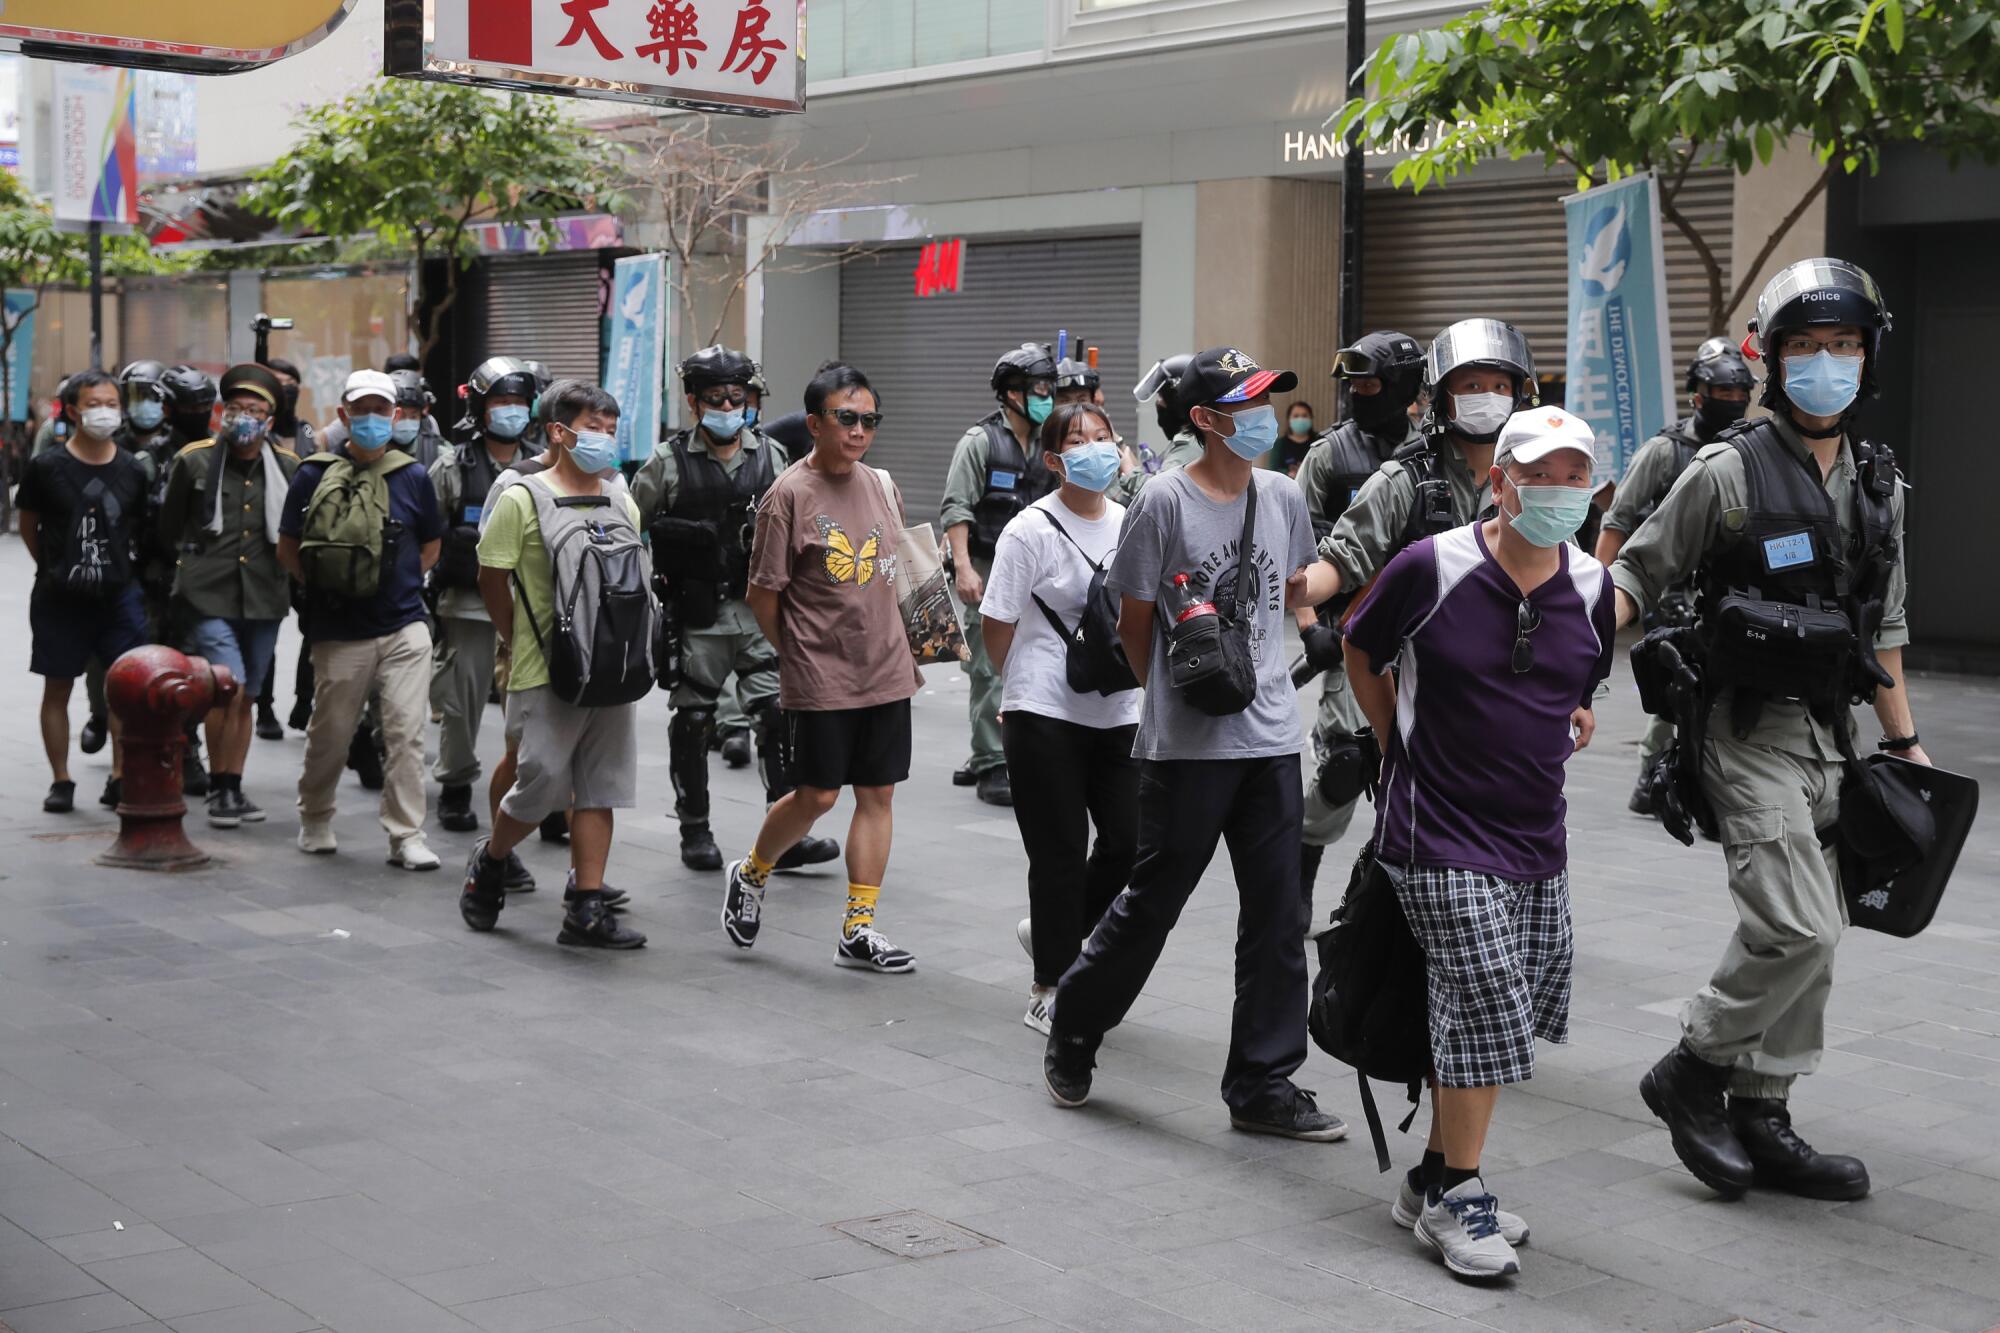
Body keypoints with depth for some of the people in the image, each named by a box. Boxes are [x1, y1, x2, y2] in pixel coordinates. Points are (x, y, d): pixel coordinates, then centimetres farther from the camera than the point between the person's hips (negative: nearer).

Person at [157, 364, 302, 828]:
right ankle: (219, 789, -1)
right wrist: (198, 561, 11)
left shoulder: (288, 467, 3)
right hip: (208, 596, -3)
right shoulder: (193, 460, -2)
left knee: (244, 696, 11)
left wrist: (276, 569, 12)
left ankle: (233, 788, 22)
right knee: (228, 688, -14)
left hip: (264, 598, 3)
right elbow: (169, 528, 10)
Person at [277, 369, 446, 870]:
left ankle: (406, 835, 2)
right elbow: (288, 549, 7)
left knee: (406, 733, -5)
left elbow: (430, 547, 17)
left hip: (404, 627, 1)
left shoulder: (413, 476, 4)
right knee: (330, 734, 10)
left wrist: (397, 582, 8)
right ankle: (314, 819, 32)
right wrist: (325, 586, 3)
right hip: (340, 634, -1)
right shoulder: (314, 475, -1)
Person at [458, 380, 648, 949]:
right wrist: (524, 643, 2)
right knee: (540, 785, -4)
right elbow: (492, 578, -2)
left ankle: (586, 909, 9)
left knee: (599, 790, 4)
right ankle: (489, 864, 24)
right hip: (546, 673, -5)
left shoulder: (623, 505, 12)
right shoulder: (522, 499, -6)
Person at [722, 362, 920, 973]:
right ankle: (750, 876, 26)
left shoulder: (882, 487, 9)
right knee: (817, 796, -2)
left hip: (886, 671, 6)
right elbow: (763, 594, -6)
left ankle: (858, 930, 10)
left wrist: (900, 646, 14)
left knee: (877, 794, 4)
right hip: (819, 678, -6)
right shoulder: (788, 494, -10)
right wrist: (799, 654, 2)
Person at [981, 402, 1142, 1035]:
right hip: (1045, 719, -5)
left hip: (1117, 713, 5)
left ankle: (1052, 933, 29)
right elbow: (998, 627, -4)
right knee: (1061, 853, 1)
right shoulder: (1031, 531, -11)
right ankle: (1049, 989, 16)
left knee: (1129, 841, 2)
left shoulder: (1130, 524, 5)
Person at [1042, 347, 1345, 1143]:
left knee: (1275, 915, 5)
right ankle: (1072, 1031, 27)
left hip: (1271, 739, 5)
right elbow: (1135, 625, -1)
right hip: (1187, 745, -5)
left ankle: (1263, 1085, 14)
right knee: (1153, 901, 5)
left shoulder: (1283, 497, 6)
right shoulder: (1165, 501, -9)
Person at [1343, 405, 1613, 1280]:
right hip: (1440, 831, -6)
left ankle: (1433, 1181, 28)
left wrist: (1571, 724, 5)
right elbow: (1360, 650, 4)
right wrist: (1402, 746, 5)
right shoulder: (1433, 568, -12)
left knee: (1484, 1020, 11)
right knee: (1485, 1009, -11)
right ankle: (1455, 1197, 5)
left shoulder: (1592, 590, 2)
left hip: (1537, 836, 6)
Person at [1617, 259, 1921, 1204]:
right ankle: (1692, 1072, 3)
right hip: (1749, 728, -7)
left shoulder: (1878, 482, 11)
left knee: (1807, 933, 8)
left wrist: (1903, 741, 17)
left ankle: (1759, 1116, 18)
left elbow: (1882, 626, 18)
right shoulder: (1729, 472, -8)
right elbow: (1638, 575, -4)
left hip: (1832, 734, 7)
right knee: (1797, 928, -16)